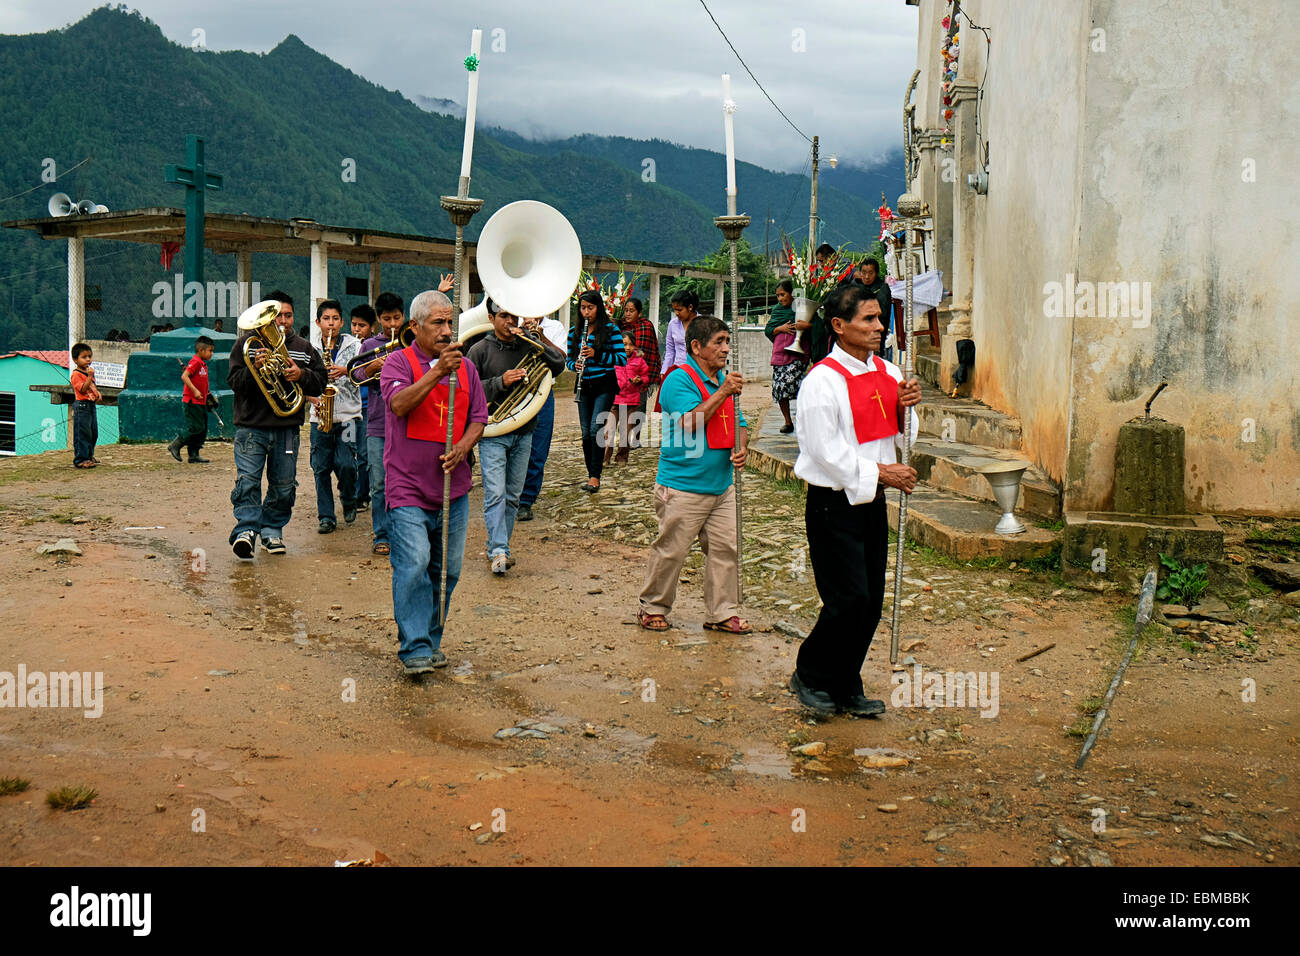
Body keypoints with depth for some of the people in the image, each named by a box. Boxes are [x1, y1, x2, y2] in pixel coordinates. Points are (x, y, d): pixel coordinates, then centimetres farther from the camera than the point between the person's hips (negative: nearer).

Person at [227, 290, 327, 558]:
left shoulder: (304, 348, 12)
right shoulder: (247, 342, 4)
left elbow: (321, 382, 10)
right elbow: (233, 382, -3)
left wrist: (301, 375, -10)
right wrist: (254, 368, -22)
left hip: (287, 428, 3)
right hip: (251, 427, -3)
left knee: (284, 486, 7)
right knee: (247, 481, -14)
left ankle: (272, 531, 20)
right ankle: (246, 530, -16)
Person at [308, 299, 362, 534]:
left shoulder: (354, 346, 5)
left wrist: (346, 371, -18)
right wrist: (313, 399, -6)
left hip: (348, 416, -2)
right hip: (320, 418, 2)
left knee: (345, 464, -13)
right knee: (321, 468, 2)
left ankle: (349, 501, 16)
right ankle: (326, 517, 11)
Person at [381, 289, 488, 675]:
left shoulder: (465, 367, 13)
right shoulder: (399, 361, -2)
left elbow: (478, 418, 13)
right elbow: (399, 404, -20)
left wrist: (462, 447, -6)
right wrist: (436, 371, -28)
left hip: (453, 486, 5)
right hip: (408, 487, -5)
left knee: (447, 569, 9)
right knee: (414, 565, -14)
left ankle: (432, 641, 23)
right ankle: (415, 648, -7)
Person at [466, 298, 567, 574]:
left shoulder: (527, 346, 7)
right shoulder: (479, 350, -2)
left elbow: (559, 365, -5)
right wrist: (501, 382, -19)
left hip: (523, 433, 4)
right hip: (492, 434, -4)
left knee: (513, 495, 11)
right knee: (495, 494, -12)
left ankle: (500, 546, 22)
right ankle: (498, 552, -15)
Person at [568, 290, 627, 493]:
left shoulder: (611, 329, -5)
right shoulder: (574, 332, 8)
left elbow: (623, 359, -9)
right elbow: (569, 360, 13)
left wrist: (597, 354, -21)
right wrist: (575, 365, -11)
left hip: (604, 385, -4)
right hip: (584, 386, 5)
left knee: (596, 428, -16)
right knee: (586, 432, 5)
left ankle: (595, 477, -15)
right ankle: (592, 474, 17)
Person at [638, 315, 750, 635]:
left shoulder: (724, 381, 13)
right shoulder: (679, 380, -10)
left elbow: (739, 426, 20)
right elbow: (690, 423, -22)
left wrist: (741, 448, -1)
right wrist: (722, 393, -22)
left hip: (721, 486, 7)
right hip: (683, 488, -7)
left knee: (725, 548, 6)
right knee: (671, 550, 0)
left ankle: (723, 612, 16)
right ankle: (653, 607, 17)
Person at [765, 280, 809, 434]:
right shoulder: (777, 309, 16)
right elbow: (767, 330, 14)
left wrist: (807, 325, -20)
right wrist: (779, 329, -3)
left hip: (797, 355, -5)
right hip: (779, 354, 5)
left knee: (788, 382, -21)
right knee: (778, 388, 1)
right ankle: (788, 422, 15)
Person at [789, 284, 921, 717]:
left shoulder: (888, 373, 8)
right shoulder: (822, 381, -15)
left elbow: (898, 435, 18)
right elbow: (827, 452, -17)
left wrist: (903, 408, -3)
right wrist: (880, 473, -14)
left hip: (872, 502, 7)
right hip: (833, 504, -7)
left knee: (871, 601, 8)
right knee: (849, 600, -9)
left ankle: (846, 687, 22)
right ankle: (809, 676, 14)